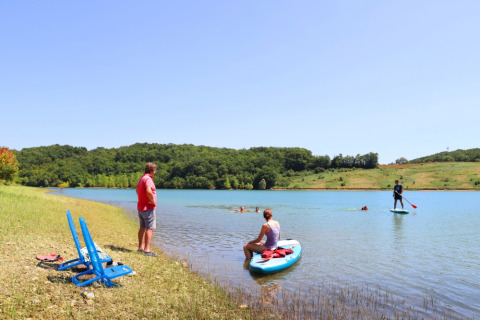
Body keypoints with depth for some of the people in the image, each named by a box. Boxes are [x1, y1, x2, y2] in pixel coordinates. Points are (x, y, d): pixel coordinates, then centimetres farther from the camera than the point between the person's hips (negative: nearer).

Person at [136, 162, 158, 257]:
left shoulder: (141, 178, 14)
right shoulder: (148, 179, -17)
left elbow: (137, 190, 30)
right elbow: (149, 191, -34)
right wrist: (153, 201, -20)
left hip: (140, 206, 10)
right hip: (149, 207, -10)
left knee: (142, 227, 17)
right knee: (150, 228, -8)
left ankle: (141, 247, 26)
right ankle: (147, 250, -9)